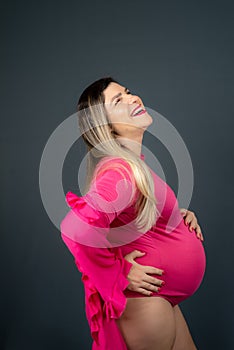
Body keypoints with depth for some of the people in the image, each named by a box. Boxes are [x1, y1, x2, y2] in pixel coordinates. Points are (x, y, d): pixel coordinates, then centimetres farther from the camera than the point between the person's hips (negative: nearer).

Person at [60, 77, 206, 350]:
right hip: (144, 300, -9)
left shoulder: (133, 163, 3)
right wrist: (118, 275, -23)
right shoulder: (122, 171, -27)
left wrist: (178, 215, 1)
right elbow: (75, 229, -38)